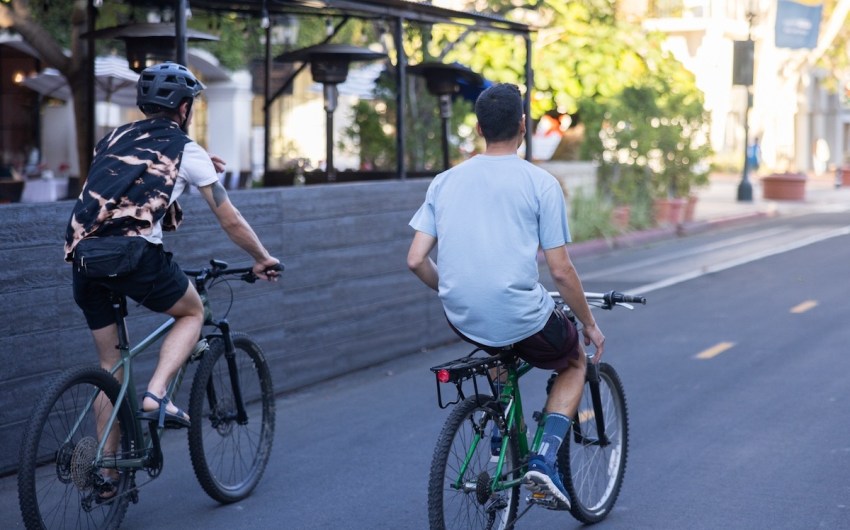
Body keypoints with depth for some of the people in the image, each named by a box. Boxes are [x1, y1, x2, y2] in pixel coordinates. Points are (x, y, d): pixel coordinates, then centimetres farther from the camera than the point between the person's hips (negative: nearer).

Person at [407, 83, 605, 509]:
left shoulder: (445, 181, 6)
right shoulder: (540, 183, -5)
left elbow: (416, 260, 2)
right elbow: (560, 271, -5)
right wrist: (589, 324, 10)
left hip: (463, 320, 4)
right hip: (523, 321, -4)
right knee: (575, 362, 27)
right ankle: (544, 460, 6)